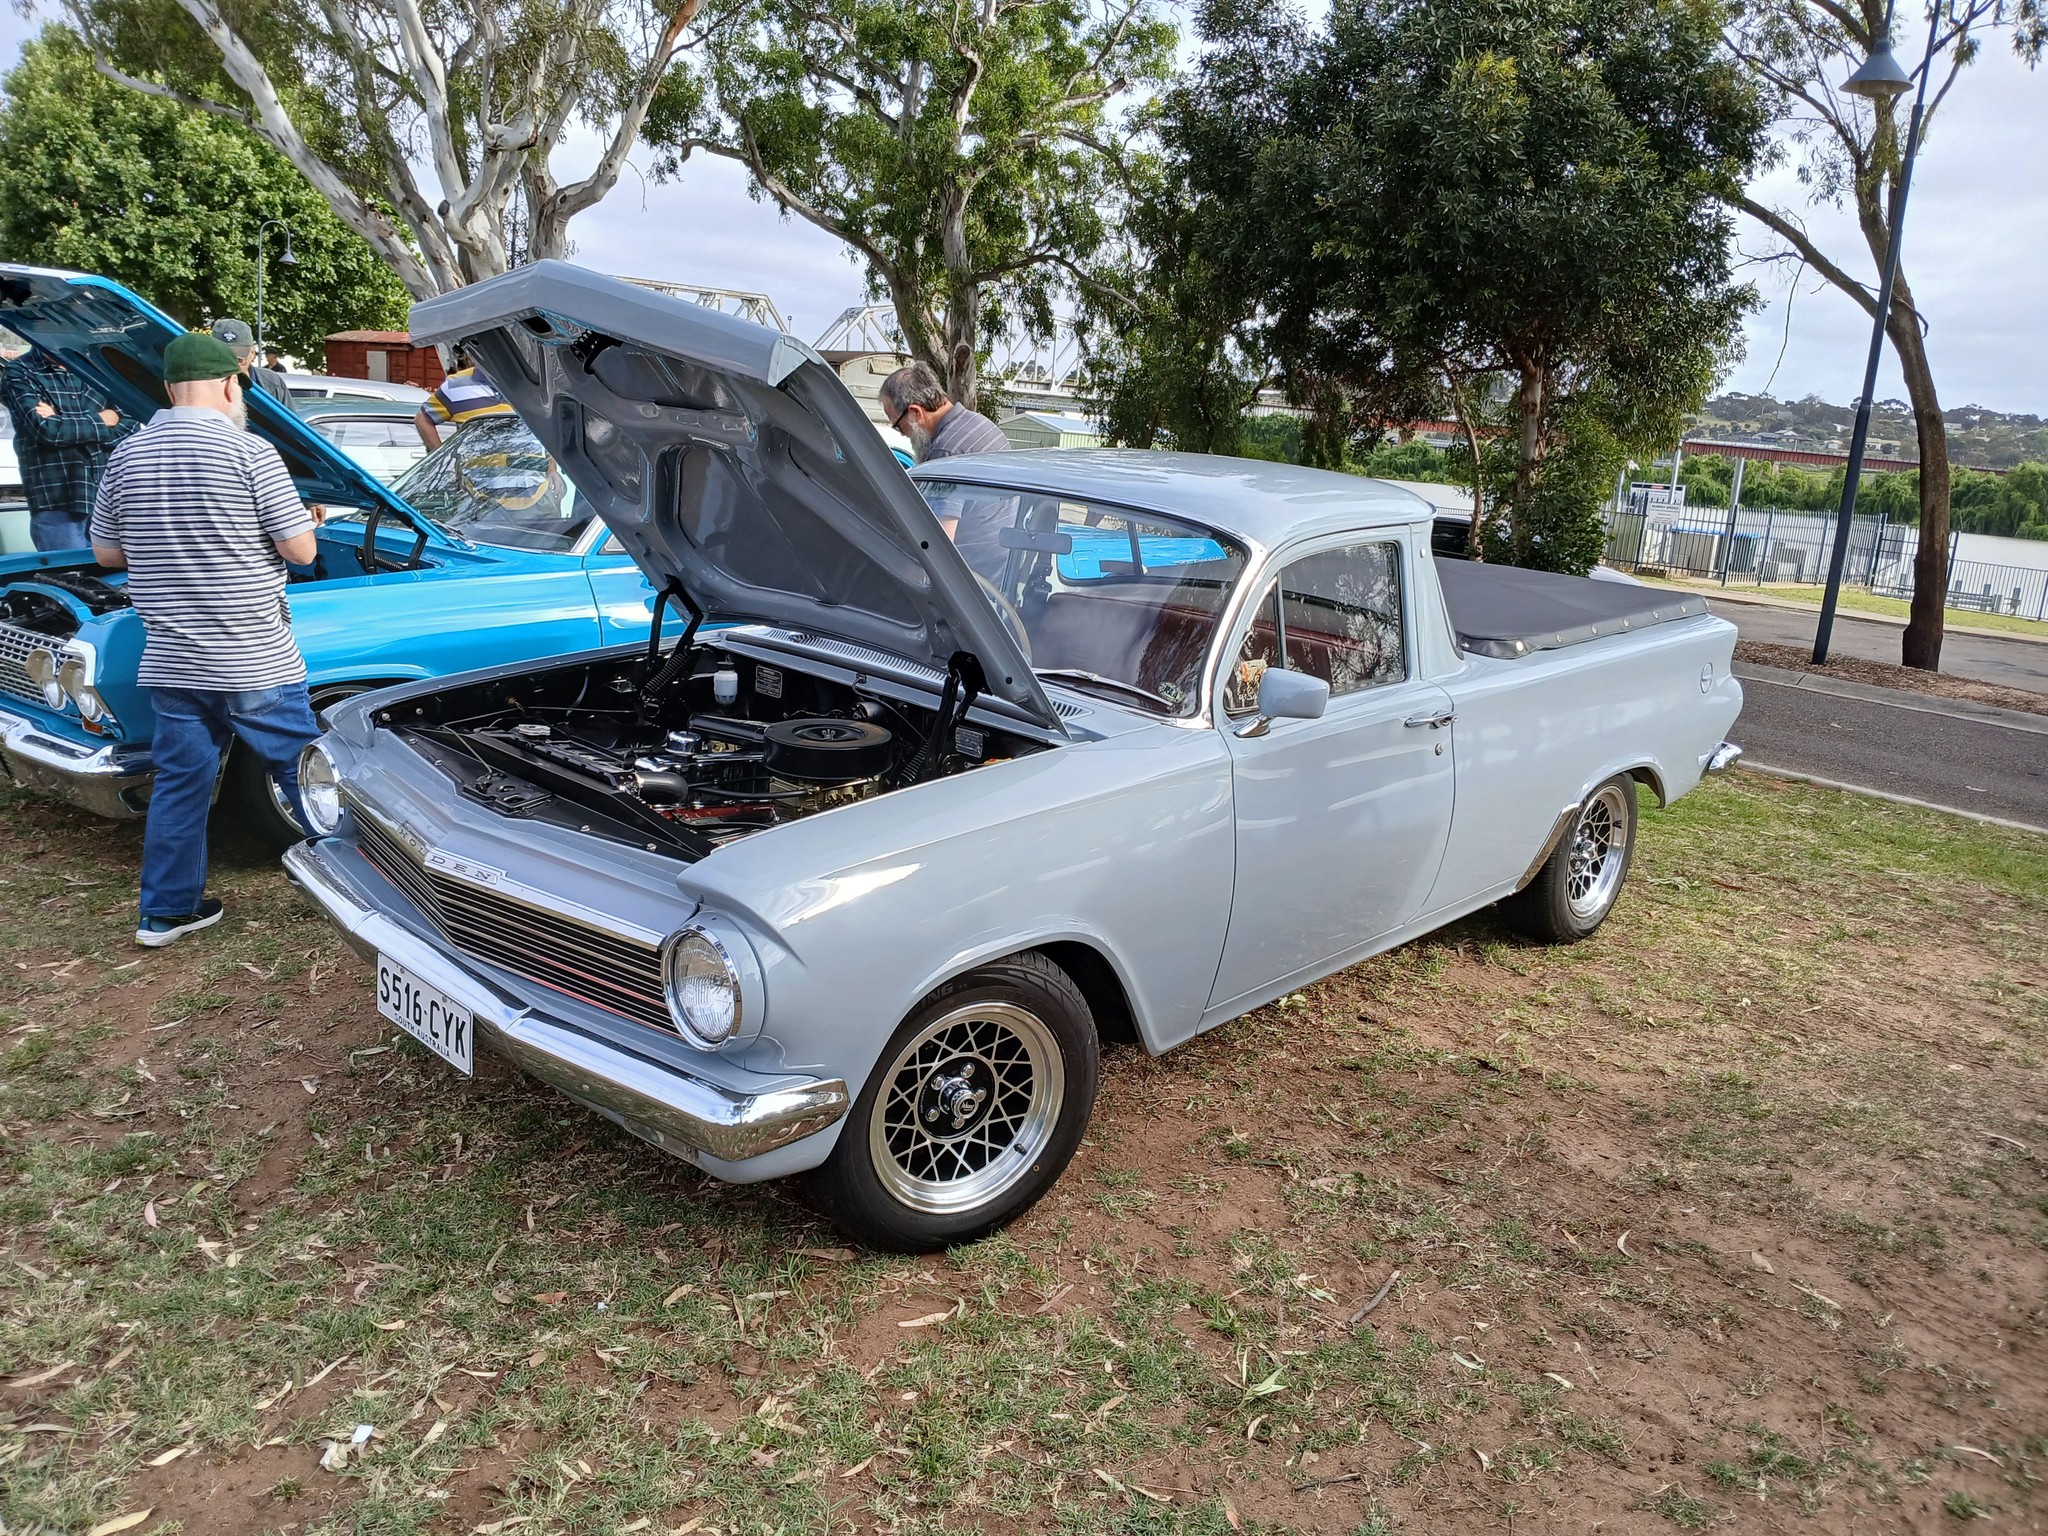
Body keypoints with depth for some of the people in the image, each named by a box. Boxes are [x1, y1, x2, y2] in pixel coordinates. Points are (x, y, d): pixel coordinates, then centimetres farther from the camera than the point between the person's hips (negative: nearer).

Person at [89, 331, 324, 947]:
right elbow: (301, 550, -10)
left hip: (170, 662, 5)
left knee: (180, 781, 14)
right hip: (255, 663, -5)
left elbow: (106, 553, 12)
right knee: (304, 773, 8)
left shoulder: (127, 456, 3)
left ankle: (166, 911, 21)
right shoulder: (250, 452, -13)